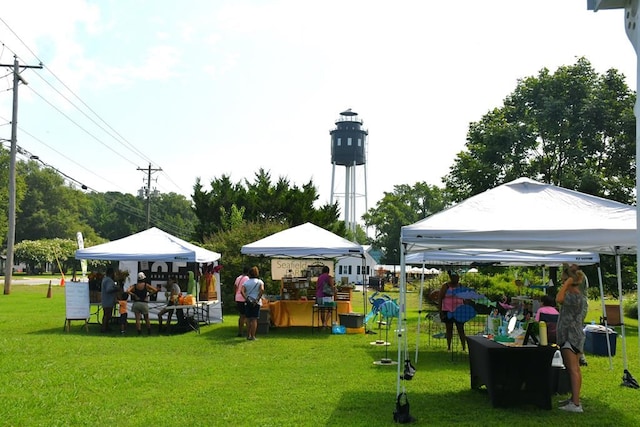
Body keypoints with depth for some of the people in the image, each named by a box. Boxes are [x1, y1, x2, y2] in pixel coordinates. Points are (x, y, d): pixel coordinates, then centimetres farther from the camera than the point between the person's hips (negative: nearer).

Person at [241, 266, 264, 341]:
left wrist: (246, 298, -12)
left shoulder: (246, 282, 6)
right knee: (254, 319, -1)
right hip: (256, 303, -2)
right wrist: (258, 298, -12)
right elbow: (262, 290, -17)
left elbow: (242, 291, -10)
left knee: (248, 319, 11)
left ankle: (248, 335, 13)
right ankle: (253, 336, -4)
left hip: (248, 302, 2)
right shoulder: (259, 282, 1)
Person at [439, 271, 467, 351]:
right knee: (449, 329, 6)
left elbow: (463, 299, 15)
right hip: (448, 311, -2)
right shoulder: (446, 286, -4)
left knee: (461, 329, -4)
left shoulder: (460, 286, 7)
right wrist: (440, 312, -8)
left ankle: (464, 347, -4)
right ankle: (449, 347, 14)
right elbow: (440, 299, -3)